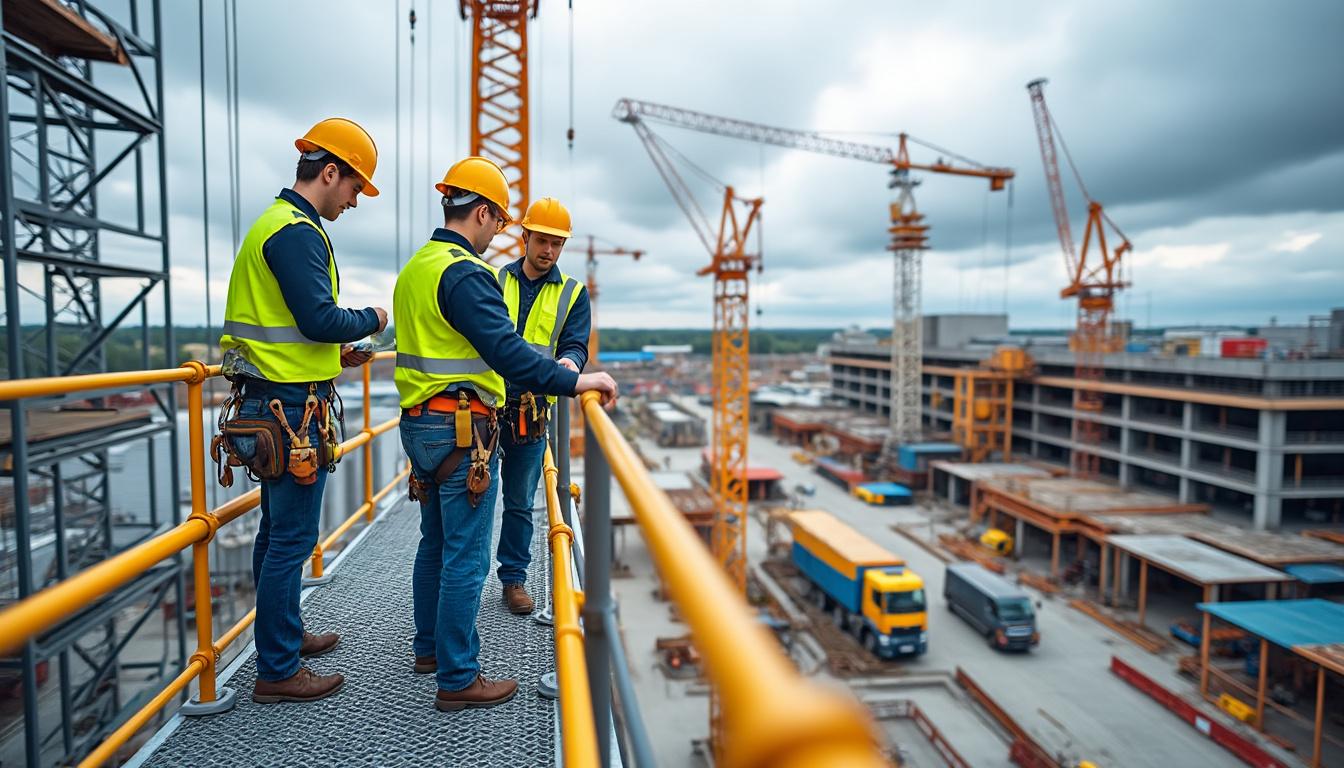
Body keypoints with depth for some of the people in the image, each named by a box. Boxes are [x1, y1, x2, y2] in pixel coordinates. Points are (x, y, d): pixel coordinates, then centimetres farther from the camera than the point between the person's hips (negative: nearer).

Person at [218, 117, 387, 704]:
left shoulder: (274, 223, 18)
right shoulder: (297, 231, -16)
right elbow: (320, 319, -23)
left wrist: (334, 354, 16)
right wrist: (372, 320, -5)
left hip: (268, 400, 11)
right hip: (292, 409, -11)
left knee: (278, 530, 20)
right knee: (292, 539, -3)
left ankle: (285, 635, 35)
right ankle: (278, 672, 8)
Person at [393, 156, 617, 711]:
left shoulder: (415, 268, 14)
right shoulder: (465, 273, -17)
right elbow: (505, 350, -28)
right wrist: (574, 381, -27)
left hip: (420, 423, 10)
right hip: (463, 430, -10)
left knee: (435, 542, 21)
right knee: (466, 557, -1)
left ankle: (430, 646, 36)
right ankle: (457, 680, 9)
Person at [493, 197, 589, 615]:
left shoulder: (572, 294, 7)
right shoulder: (493, 280, 6)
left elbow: (575, 345, -1)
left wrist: (568, 363, -24)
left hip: (532, 412, 1)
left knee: (520, 501, 11)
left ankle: (514, 577, 24)